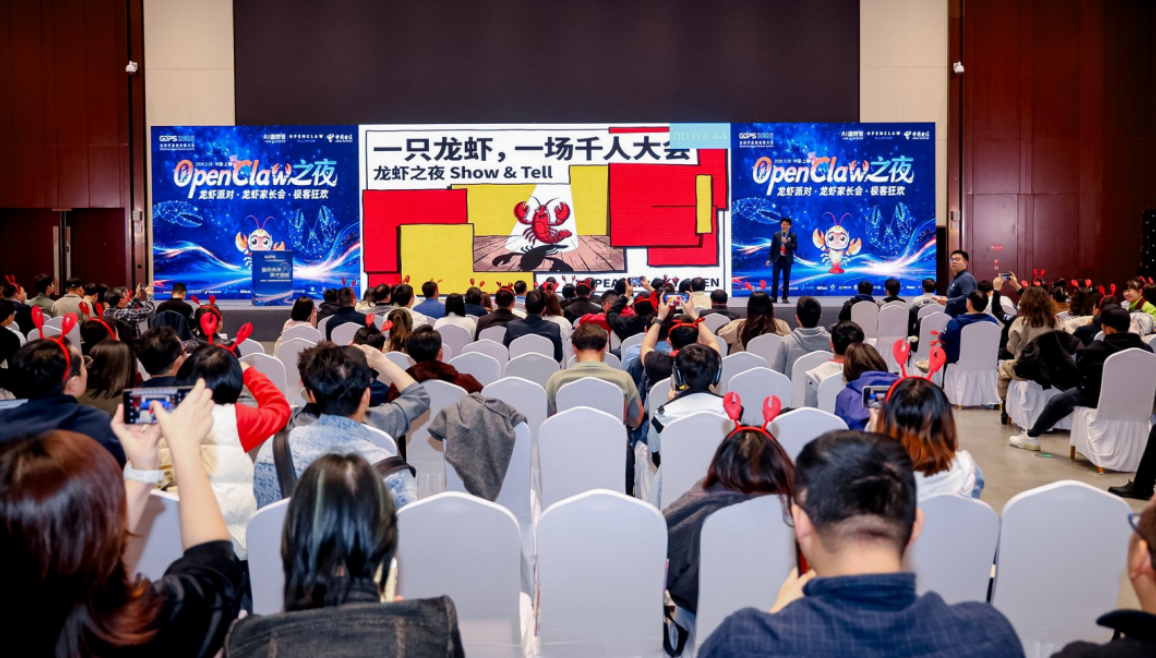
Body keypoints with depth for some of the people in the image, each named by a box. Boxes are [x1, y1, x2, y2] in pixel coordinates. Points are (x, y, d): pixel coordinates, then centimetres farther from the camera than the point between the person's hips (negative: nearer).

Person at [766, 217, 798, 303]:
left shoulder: (793, 236, 2)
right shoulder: (776, 235, 5)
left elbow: (795, 247, -6)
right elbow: (772, 247, 5)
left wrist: (787, 242, -18)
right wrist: (769, 259, -1)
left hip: (787, 260, -1)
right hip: (777, 259, 1)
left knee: (786, 279, 3)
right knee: (775, 278, -3)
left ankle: (785, 298, 9)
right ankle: (773, 297, 0)